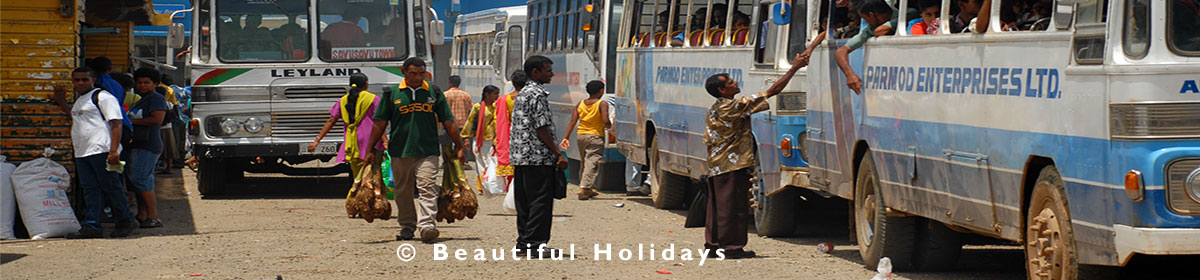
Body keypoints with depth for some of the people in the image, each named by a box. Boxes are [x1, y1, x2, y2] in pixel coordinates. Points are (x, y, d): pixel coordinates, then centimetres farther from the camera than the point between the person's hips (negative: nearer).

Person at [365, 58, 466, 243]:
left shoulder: (434, 93, 8)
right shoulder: (392, 94, 5)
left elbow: (448, 123, 12)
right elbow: (380, 124, 8)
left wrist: (459, 147, 12)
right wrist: (370, 150, 6)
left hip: (427, 152, -1)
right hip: (400, 152, 1)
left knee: (428, 188, -14)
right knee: (403, 192, 9)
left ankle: (426, 225, -22)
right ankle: (407, 226, 22)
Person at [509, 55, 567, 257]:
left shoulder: (522, 94, 18)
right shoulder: (538, 94, -11)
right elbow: (541, 128, -16)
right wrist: (558, 153, -14)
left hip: (519, 156, 10)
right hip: (539, 157, -10)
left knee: (524, 201, 11)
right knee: (541, 201, -7)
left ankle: (523, 242, 13)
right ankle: (534, 244, -9)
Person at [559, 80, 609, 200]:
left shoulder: (580, 104, 5)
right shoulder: (602, 104, -9)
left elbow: (572, 122, 0)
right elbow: (605, 121, -20)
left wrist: (566, 137, 0)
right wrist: (609, 125, 3)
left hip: (581, 135, 6)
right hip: (596, 137, -6)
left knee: (584, 163, 17)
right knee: (592, 164, -6)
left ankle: (589, 190, 26)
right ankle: (584, 189, -19)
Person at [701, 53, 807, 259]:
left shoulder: (713, 110, 11)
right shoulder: (736, 106, -14)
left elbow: (708, 141, 16)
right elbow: (772, 91, -16)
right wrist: (794, 68, -12)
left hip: (715, 166, 9)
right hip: (733, 165, -9)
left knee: (718, 206, 14)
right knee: (734, 206, -4)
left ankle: (713, 244, 19)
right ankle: (732, 247, -1)